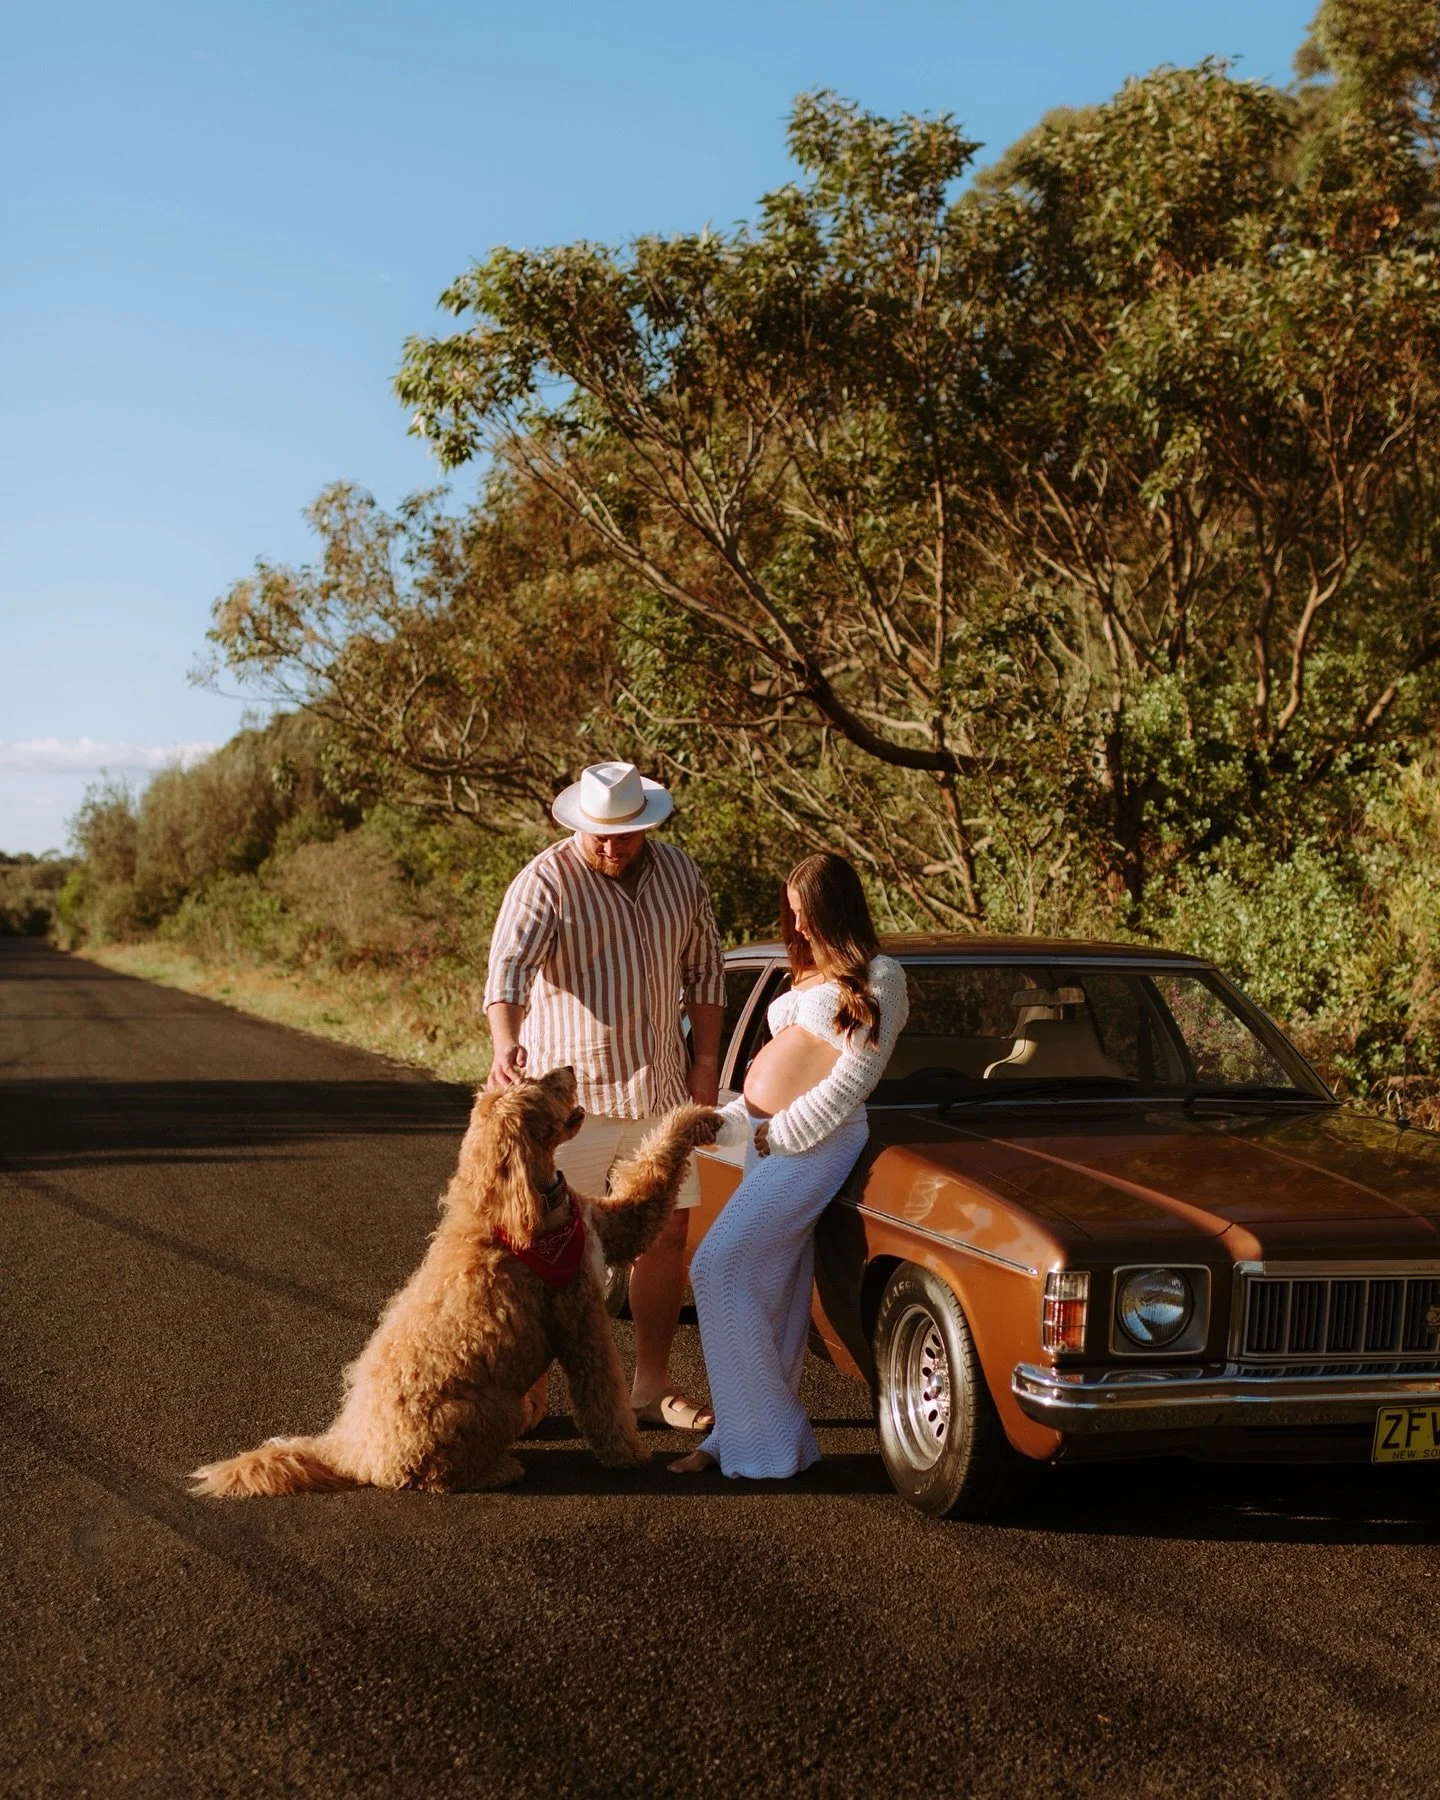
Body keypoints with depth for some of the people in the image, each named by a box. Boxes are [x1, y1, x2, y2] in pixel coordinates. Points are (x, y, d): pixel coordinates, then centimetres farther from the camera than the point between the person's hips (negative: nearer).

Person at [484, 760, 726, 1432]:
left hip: (661, 1091, 5)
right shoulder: (545, 881, -13)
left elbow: (704, 968, 13)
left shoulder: (680, 874, 4)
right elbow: (508, 966, -26)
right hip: (570, 1092, -5)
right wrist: (506, 1044, -45)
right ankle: (531, 1390, 6)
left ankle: (651, 1387, 21)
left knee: (666, 1236, 9)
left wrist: (705, 1061, 8)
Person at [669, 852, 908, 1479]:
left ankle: (759, 1434, -9)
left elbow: (855, 1076, -12)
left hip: (816, 1142, -8)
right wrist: (723, 1123, 14)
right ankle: (766, 1429, 12)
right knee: (770, 1293, 7)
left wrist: (781, 1131, -12)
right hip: (769, 1141, 8)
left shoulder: (878, 978, -4)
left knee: (718, 1267, -15)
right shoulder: (809, 974, 21)